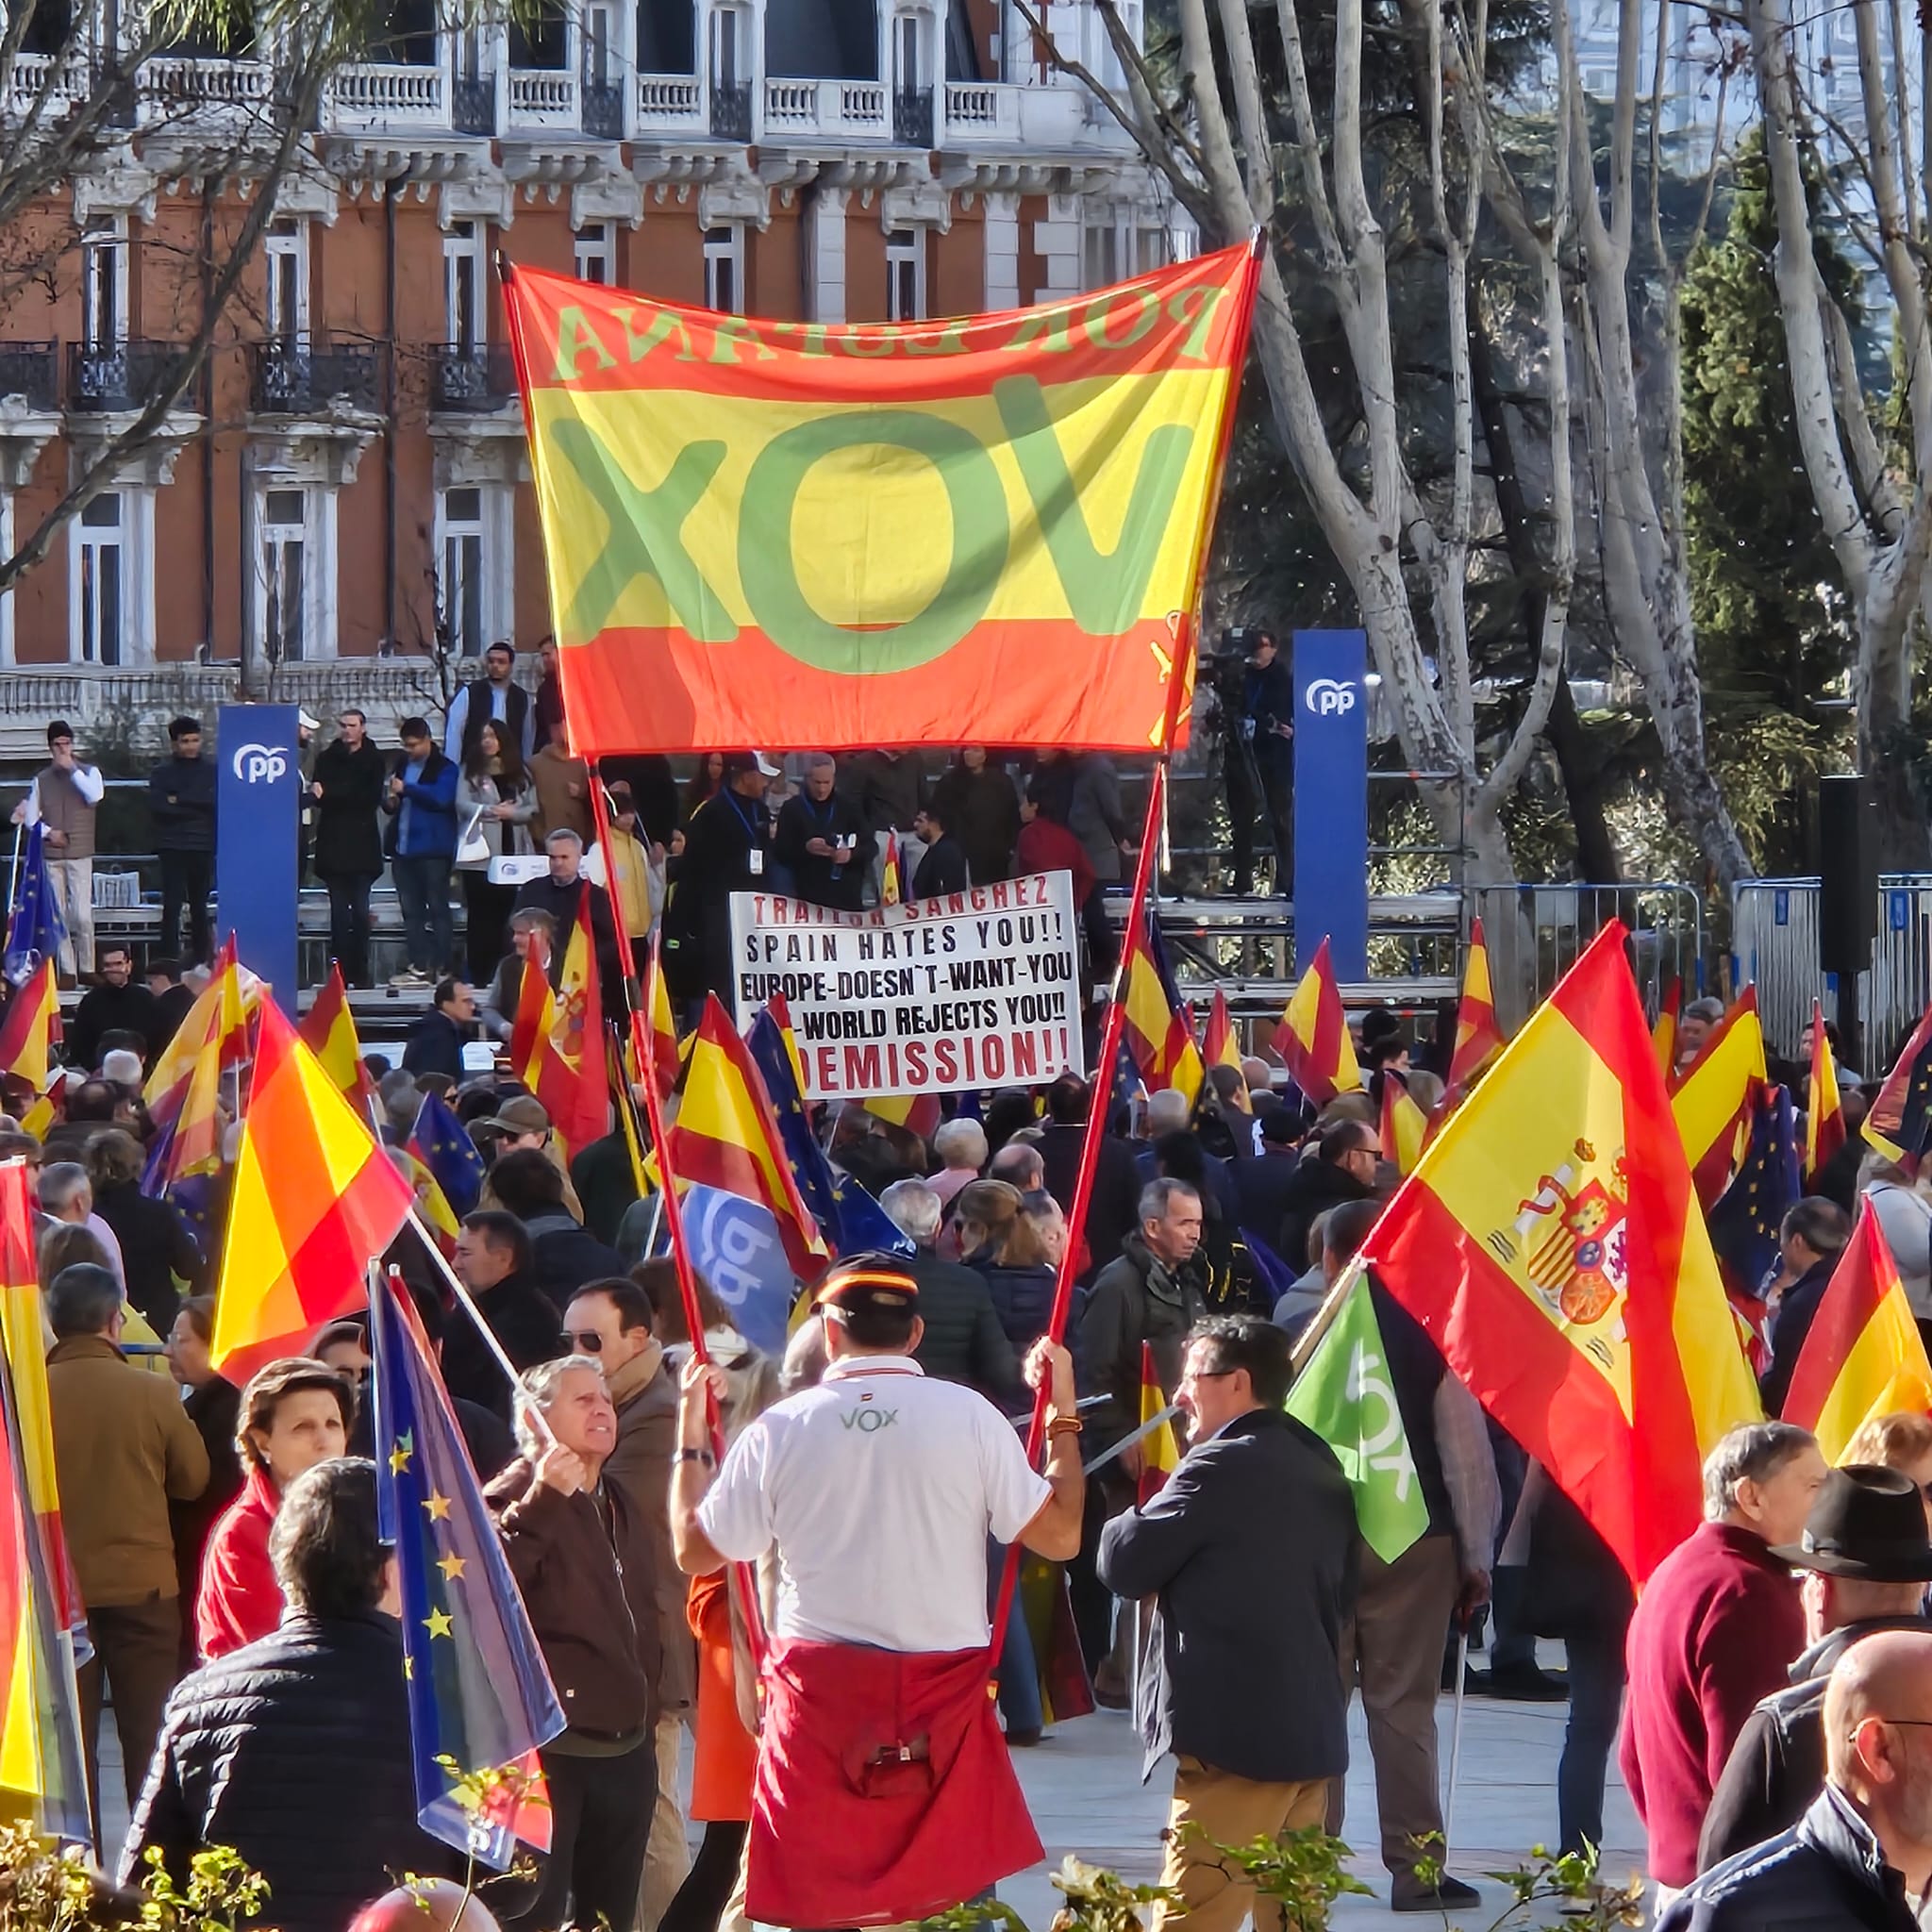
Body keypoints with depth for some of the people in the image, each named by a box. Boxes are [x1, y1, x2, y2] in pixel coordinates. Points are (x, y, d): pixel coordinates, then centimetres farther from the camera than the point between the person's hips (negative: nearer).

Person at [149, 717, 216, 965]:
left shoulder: (210, 771, 9)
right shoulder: (162, 773, 6)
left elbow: (215, 801, -7)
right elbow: (158, 806, -9)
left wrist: (180, 800, -12)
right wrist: (197, 807, -8)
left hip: (203, 848, 2)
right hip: (173, 847, -2)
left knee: (199, 907, 9)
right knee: (172, 906, -8)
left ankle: (200, 960, 15)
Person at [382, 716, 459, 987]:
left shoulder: (444, 769, -2)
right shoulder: (402, 766, 18)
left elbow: (441, 797, -18)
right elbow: (388, 802, 25)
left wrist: (407, 789, -15)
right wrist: (389, 801, 2)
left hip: (432, 850, -7)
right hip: (403, 848, 7)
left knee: (438, 909, -4)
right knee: (411, 911, 6)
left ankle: (442, 967, -4)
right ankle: (419, 967, 8)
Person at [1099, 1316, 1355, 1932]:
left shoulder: (1222, 1466, -12)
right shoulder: (1320, 1465, 14)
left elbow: (1124, 1565, -11)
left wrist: (1130, 1522, 10)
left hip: (1236, 1733, -9)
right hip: (1312, 1727, 9)